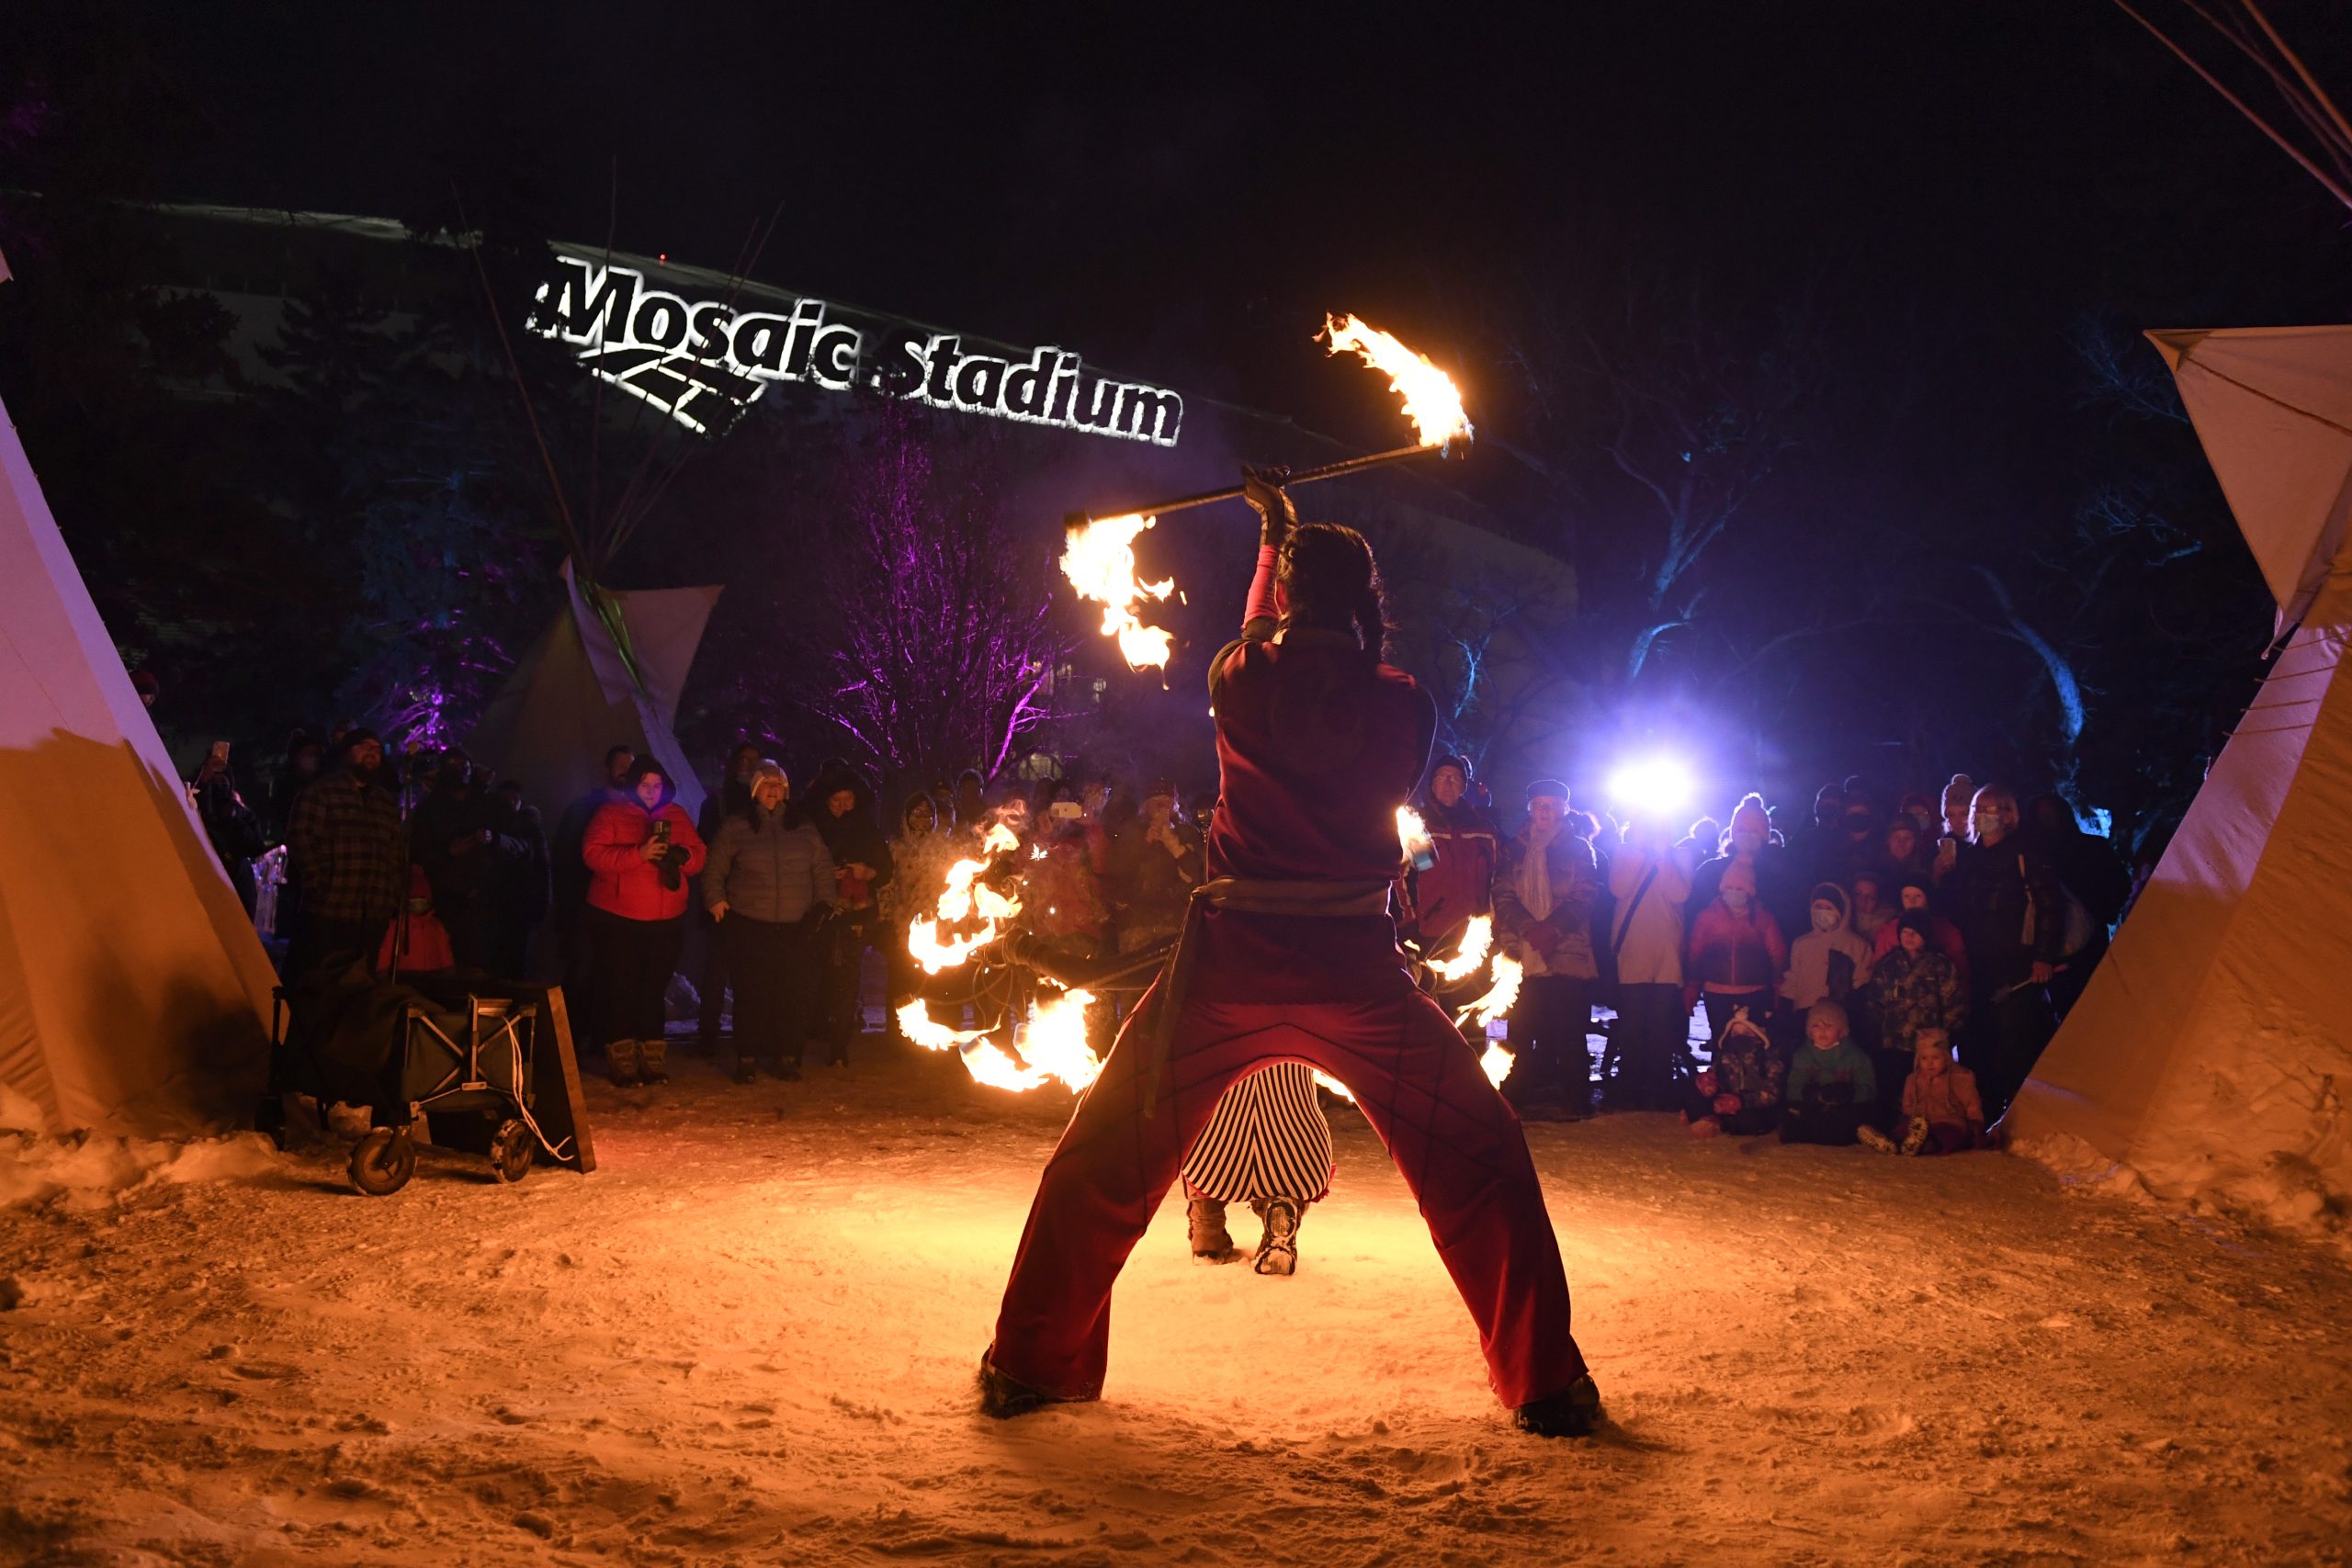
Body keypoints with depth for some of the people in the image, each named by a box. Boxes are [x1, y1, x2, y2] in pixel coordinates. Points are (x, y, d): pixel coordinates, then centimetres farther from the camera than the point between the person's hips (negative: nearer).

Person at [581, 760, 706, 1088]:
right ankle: (623, 1065, 3)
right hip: (617, 919, -3)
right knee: (621, 991, -2)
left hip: (666, 920, 3)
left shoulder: (677, 815, 10)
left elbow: (698, 855, 8)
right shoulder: (611, 813, -2)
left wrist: (680, 855, -15)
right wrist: (638, 854, -24)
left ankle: (653, 1062, 13)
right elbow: (593, 854, -14)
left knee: (655, 990, 7)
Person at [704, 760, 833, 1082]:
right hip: (749, 928, -2)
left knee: (796, 993, -6)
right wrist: (715, 901, -3)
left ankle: (787, 1057, 4)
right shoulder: (734, 827, 8)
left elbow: (823, 870, 17)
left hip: (796, 930, 2)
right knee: (751, 995, -6)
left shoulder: (804, 829, 15)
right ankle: (747, 1059, 2)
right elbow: (714, 870, 9)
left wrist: (822, 904, 5)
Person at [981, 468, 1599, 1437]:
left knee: (1108, 1155, 16)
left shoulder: (1239, 681, 2)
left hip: (1228, 972, 1)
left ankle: (1029, 1366, 19)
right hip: (1360, 976, -1)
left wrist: (1275, 537, 41)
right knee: (1482, 1164, 13)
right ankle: (1546, 1385, 11)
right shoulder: (1403, 705, -1)